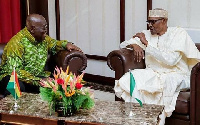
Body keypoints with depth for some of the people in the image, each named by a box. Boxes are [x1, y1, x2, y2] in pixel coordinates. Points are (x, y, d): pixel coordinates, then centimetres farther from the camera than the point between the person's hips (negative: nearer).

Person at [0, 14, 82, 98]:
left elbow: (54, 44, 23)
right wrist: (37, 81, -36)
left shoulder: (43, 38, 1)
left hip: (37, 75, 6)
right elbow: (14, 70, -30)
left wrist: (66, 44, -1)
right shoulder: (17, 43, -23)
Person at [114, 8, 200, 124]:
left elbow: (171, 60, -18)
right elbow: (123, 44, 16)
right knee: (128, 79, -24)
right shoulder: (147, 34, 13)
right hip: (153, 73, 4)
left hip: (176, 74, -4)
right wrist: (134, 45, -9)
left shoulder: (179, 33, -3)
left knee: (168, 81, -40)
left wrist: (147, 44, -16)